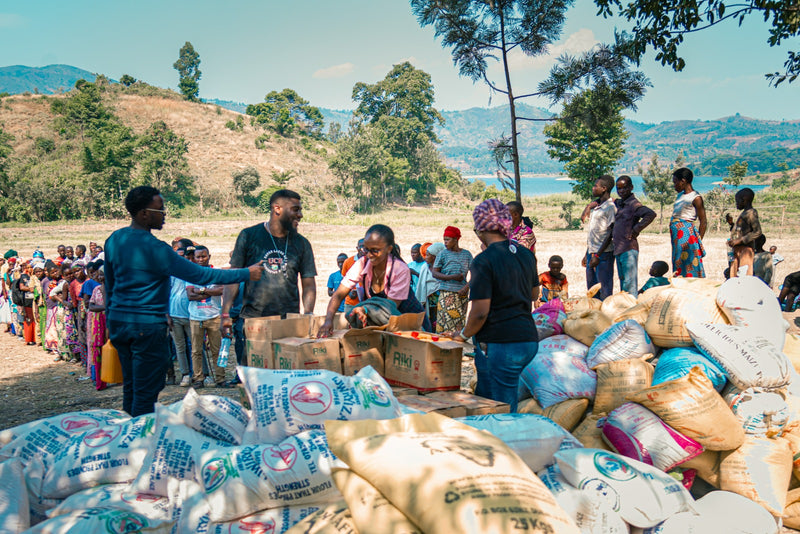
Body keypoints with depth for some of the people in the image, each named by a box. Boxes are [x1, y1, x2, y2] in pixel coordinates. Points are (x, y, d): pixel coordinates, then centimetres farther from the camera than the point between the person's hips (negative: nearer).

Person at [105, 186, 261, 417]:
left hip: (118, 321, 8)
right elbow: (198, 275, -17)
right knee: (145, 392, 1)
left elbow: (109, 284, 16)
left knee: (130, 388, 17)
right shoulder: (154, 248, -19)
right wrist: (246, 274, -11)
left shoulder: (114, 240, 6)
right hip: (146, 326, -8)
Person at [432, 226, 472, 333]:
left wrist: (467, 286, -9)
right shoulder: (443, 254, 3)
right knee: (445, 321, -8)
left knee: (459, 323, 1)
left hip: (462, 293, 2)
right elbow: (434, 273, -1)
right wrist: (452, 277, -12)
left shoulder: (466, 254, 8)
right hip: (447, 293, -2)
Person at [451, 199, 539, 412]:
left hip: (500, 346, -8)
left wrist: (464, 334, 0)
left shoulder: (484, 261, -15)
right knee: (483, 397, 21)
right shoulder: (526, 254, 8)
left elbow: (480, 312, -17)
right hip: (529, 340, 8)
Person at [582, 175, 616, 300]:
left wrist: (597, 255, -18)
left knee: (604, 291, -5)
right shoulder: (595, 206, 17)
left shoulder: (610, 207, -9)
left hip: (604, 253, -9)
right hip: (592, 253, 9)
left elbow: (610, 234, -14)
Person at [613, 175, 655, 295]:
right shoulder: (618, 203, 13)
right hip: (618, 248, 9)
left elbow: (651, 214, -26)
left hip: (629, 248, -9)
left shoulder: (634, 204, -11)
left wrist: (636, 230, -20)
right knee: (622, 281, 15)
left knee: (630, 284, -7)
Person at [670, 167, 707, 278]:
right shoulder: (680, 195, 14)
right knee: (677, 267, 9)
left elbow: (703, 222, -9)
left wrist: (698, 241, -10)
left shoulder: (696, 198, -9)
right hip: (676, 234, 8)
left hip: (686, 233, -8)